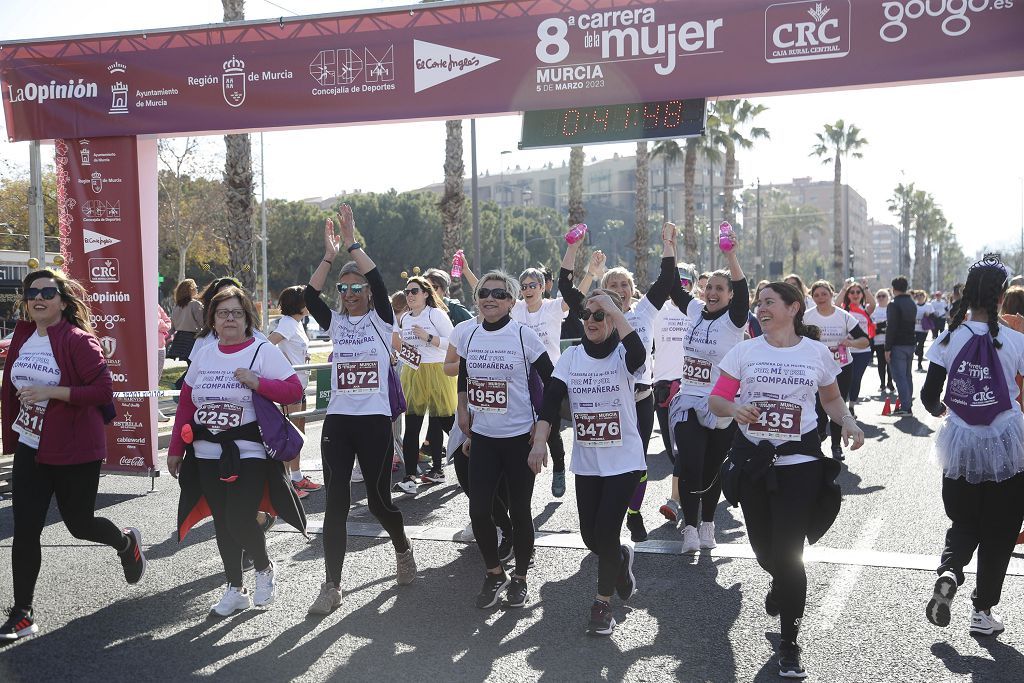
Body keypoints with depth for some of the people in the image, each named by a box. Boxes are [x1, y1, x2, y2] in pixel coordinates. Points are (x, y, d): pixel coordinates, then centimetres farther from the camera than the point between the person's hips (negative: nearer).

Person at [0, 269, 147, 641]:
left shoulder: (78, 340, -15)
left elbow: (104, 389, -20)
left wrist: (51, 392, -25)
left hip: (75, 450, -5)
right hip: (31, 448, 5)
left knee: (79, 524, 10)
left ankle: (127, 542, 44)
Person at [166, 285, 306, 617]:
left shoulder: (264, 351, -4)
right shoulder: (202, 356, 11)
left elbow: (294, 390, -9)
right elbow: (185, 406, 14)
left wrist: (258, 382, -22)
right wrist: (175, 449, 12)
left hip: (249, 453, -5)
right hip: (207, 454, 5)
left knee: (240, 520, -12)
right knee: (222, 524, 10)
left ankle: (265, 568, 19)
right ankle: (235, 589, 25)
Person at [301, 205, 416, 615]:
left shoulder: (381, 321, 1)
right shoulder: (335, 323, 10)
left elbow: (379, 282, -15)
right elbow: (310, 296, -5)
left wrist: (352, 244, -17)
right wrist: (330, 255, -11)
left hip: (374, 420, -3)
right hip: (337, 422, 3)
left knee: (378, 499, 6)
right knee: (336, 502, -1)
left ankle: (402, 549, 36)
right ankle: (332, 586, 5)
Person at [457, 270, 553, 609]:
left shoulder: (524, 336, -10)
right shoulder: (470, 336, 4)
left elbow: (552, 382, -6)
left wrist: (544, 425, -10)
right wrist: (463, 411, 11)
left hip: (519, 437, -4)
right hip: (482, 438, 4)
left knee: (519, 510, 6)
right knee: (478, 509, -1)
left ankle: (519, 578, 24)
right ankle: (494, 574, 21)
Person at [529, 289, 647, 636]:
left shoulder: (622, 356, -10)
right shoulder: (571, 356, 2)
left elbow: (638, 353, -36)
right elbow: (551, 400, -7)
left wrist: (614, 310, -34)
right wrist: (539, 442, -19)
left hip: (624, 461, -4)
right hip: (585, 463, 4)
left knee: (605, 534, -6)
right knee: (590, 536, 10)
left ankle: (603, 604, 15)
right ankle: (621, 559, 44)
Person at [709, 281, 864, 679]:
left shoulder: (817, 352, 2)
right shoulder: (744, 351, 2)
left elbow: (831, 399, 15)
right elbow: (716, 400, 0)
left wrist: (848, 422, -5)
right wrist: (734, 409, -21)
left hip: (800, 461, -2)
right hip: (751, 458, 2)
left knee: (788, 553, -6)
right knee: (763, 548, 13)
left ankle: (789, 645, 10)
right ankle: (782, 585, 52)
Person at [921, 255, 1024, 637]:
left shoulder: (950, 339, -6)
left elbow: (929, 398, -4)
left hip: (960, 446, 2)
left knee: (963, 523, 19)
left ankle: (948, 573, -8)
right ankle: (983, 611, 17)